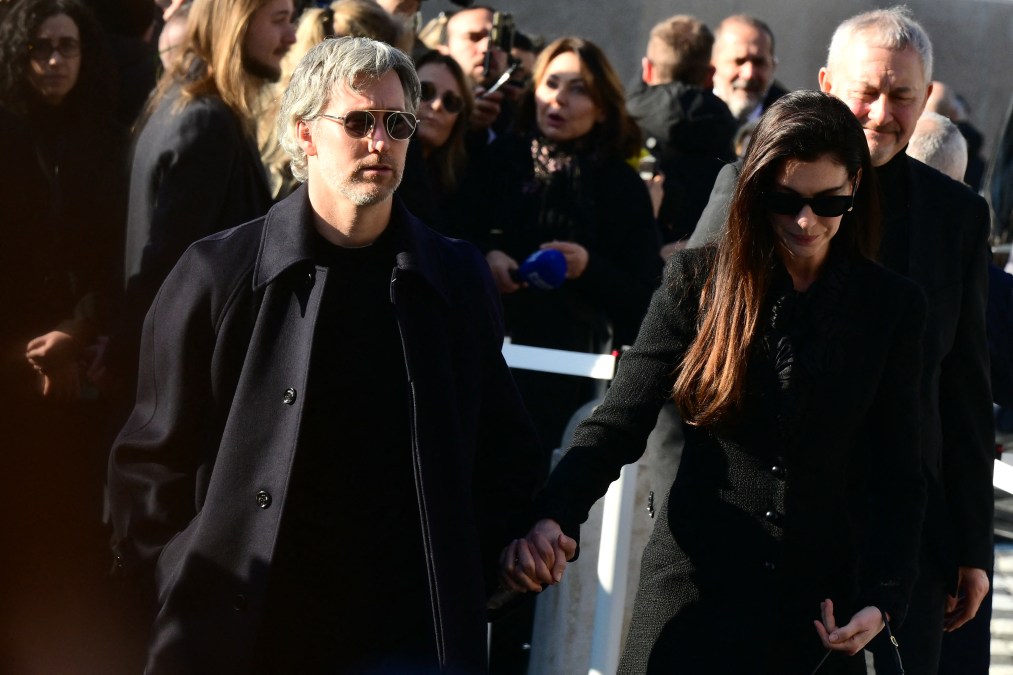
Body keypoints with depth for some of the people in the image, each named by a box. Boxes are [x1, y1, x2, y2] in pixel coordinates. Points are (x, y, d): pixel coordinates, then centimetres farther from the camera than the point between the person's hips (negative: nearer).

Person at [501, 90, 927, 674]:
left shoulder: (892, 306, 1)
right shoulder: (697, 279, -2)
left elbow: (898, 474, 4)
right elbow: (618, 422, -7)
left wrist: (883, 597, -10)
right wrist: (554, 518, -25)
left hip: (820, 602, 1)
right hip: (695, 585, -1)